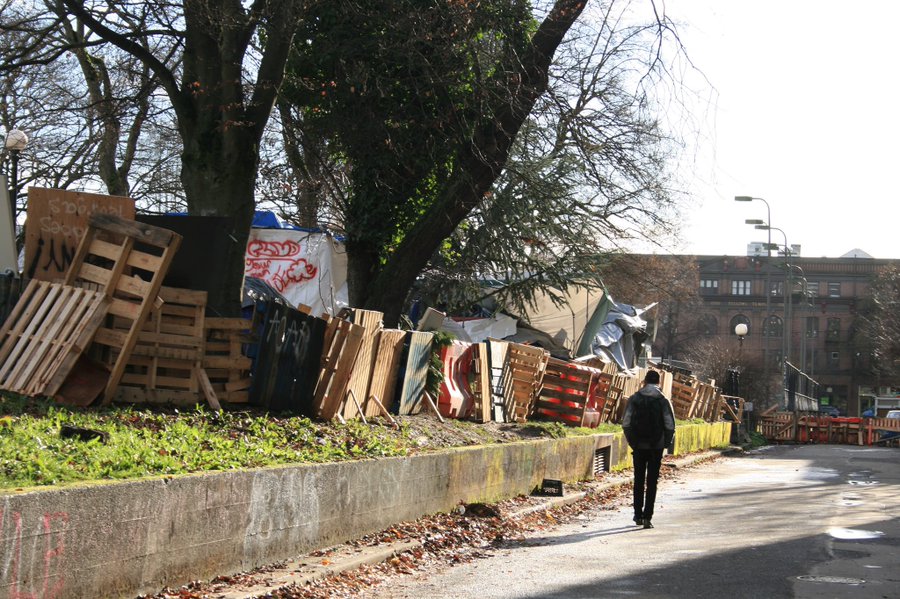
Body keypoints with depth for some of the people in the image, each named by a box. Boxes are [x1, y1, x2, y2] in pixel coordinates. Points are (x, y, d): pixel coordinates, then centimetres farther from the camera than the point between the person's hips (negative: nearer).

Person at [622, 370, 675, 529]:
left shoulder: (634, 399, -2)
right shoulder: (663, 401, -4)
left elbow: (625, 423, -4)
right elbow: (670, 425, -8)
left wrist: (632, 441, 8)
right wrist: (667, 443, 7)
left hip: (638, 446, 1)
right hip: (656, 447, -1)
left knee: (638, 481, 14)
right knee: (652, 482, 3)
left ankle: (638, 515, 19)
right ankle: (647, 517, -3)